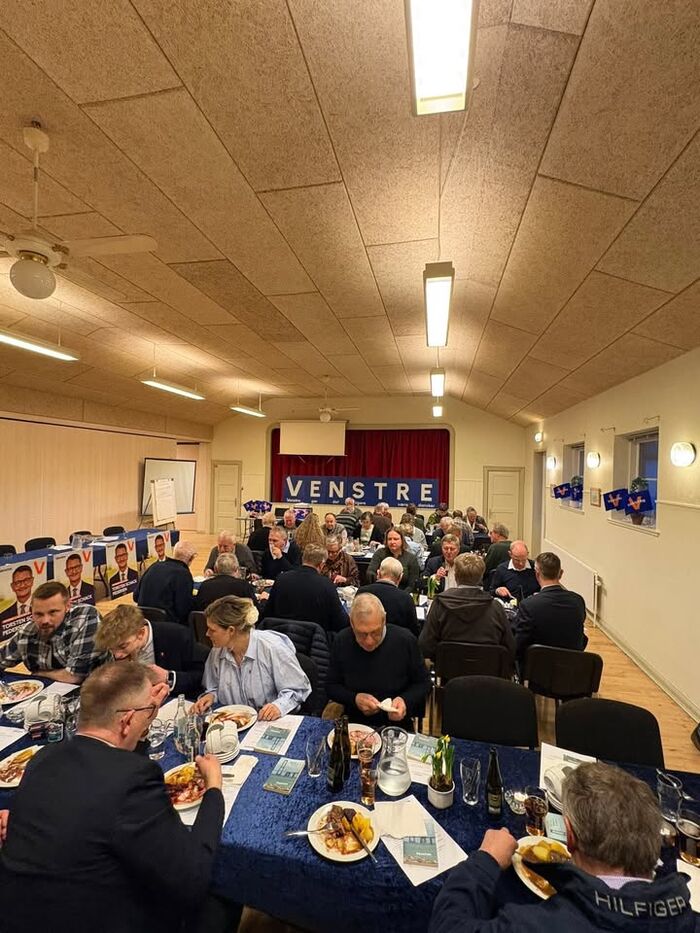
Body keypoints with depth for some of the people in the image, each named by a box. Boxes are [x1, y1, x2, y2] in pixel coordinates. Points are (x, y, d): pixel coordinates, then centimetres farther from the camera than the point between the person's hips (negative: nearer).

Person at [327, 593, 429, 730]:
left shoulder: (405, 641, -10)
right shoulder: (341, 642, -7)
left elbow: (422, 684, 2)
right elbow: (331, 686, 4)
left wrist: (405, 701, -17)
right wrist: (354, 698, -13)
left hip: (397, 726, -1)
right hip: (353, 724, 1)